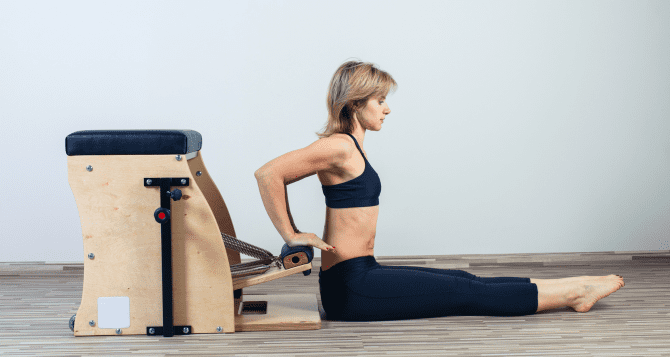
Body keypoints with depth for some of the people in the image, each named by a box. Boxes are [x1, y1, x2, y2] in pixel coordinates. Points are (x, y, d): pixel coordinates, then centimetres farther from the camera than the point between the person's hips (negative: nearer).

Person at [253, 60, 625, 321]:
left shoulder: (350, 145, 13)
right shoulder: (339, 147, -16)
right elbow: (267, 174, -24)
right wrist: (291, 234, -19)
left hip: (361, 275, 10)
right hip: (351, 287, -10)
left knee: (463, 281, 9)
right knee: (465, 293, -2)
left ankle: (573, 289, 14)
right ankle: (571, 294, 5)